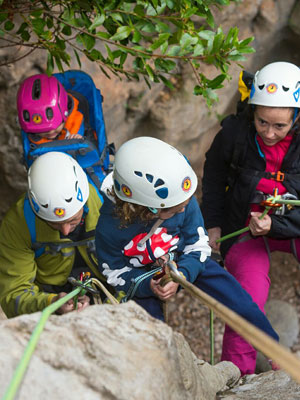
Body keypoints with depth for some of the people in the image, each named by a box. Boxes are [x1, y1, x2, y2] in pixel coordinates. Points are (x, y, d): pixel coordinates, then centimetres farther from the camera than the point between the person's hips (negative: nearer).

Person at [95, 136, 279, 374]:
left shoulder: (185, 202, -27)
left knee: (238, 300, -6)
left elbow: (198, 245, -14)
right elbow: (115, 273, -17)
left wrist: (179, 277, -31)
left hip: (185, 263, 1)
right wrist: (149, 286, -33)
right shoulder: (110, 225, -32)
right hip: (140, 277, -1)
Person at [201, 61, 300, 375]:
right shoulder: (234, 134, -16)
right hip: (243, 228, -1)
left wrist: (273, 225, -28)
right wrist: (213, 223, 4)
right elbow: (214, 175, 6)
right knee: (248, 303, -20)